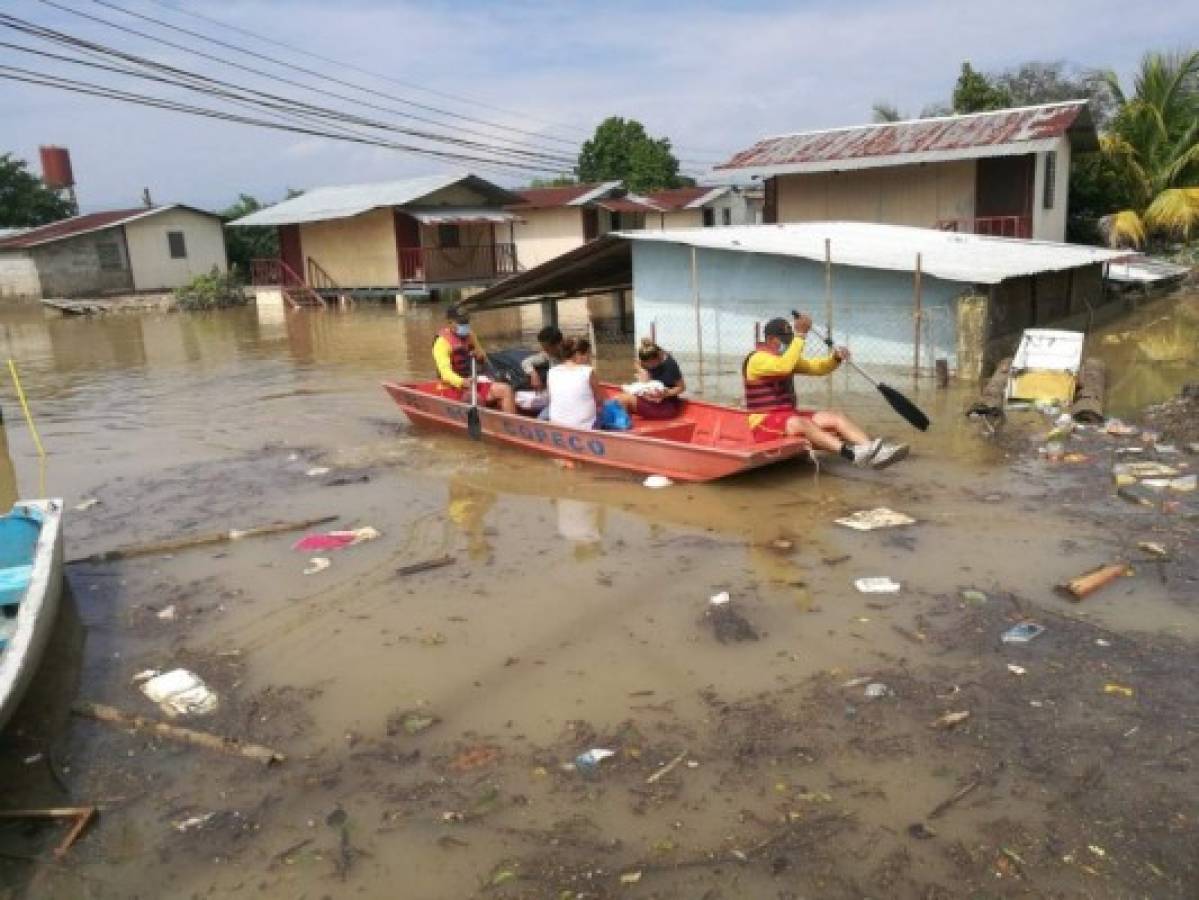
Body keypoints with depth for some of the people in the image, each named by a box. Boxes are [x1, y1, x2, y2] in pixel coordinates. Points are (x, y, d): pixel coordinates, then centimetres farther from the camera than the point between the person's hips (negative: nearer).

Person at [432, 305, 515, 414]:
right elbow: (445, 371, -26)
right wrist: (462, 382, -46)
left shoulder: (469, 337, 12)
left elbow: (482, 358, 28)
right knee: (477, 399, -36)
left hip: (471, 384, 7)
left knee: (506, 390, -9)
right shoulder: (442, 342, -12)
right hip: (453, 389, -7)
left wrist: (480, 355, 2)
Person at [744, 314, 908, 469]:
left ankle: (872, 451, -29)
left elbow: (817, 368, 15)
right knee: (802, 424, -37)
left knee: (836, 417, -10)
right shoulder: (758, 359, -13)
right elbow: (785, 366, -33)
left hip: (789, 416, 9)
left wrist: (836, 358, -6)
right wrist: (800, 335, -31)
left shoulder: (787, 358, 16)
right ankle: (852, 453, -53)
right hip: (764, 423, -9)